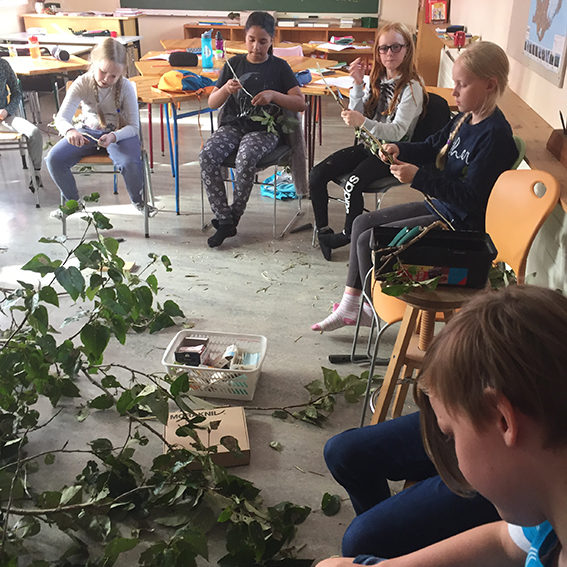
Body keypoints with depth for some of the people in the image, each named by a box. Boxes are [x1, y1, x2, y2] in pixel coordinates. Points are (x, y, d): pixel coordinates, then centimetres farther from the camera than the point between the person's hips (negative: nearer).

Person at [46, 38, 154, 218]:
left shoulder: (125, 87, -16)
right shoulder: (82, 84, -14)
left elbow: (133, 126, -16)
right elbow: (61, 118, -22)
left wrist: (113, 136, -38)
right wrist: (70, 131, -48)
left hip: (119, 133, -2)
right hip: (87, 131, 2)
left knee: (131, 163, -34)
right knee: (53, 159, -17)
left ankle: (138, 200, -1)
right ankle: (72, 202, 10)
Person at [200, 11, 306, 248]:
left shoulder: (279, 67, 5)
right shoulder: (234, 64, 11)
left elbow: (301, 104, -2)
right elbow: (212, 103, 9)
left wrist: (273, 95, -18)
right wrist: (226, 89, -13)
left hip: (264, 130, -3)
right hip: (232, 125, 3)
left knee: (245, 159, -36)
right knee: (207, 155, -27)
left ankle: (234, 216, -12)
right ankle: (224, 221, -18)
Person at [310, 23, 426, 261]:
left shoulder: (412, 87, -12)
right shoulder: (377, 79, 9)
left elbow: (397, 132, -21)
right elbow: (357, 116, 5)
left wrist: (363, 122, -35)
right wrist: (358, 84, -7)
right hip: (367, 144, 7)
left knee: (352, 185, -32)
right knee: (316, 174, -11)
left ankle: (349, 235, -8)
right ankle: (323, 230, 1)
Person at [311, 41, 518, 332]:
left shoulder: (495, 135, -24)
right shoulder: (465, 119, 4)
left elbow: (471, 197, -28)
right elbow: (431, 147, 15)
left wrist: (418, 177, -30)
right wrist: (400, 150, -6)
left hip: (460, 223, -10)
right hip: (438, 206, 10)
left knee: (369, 240, -13)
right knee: (362, 223, 10)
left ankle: (375, 309, 10)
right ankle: (351, 304, 15)